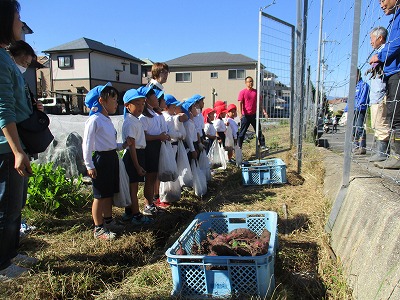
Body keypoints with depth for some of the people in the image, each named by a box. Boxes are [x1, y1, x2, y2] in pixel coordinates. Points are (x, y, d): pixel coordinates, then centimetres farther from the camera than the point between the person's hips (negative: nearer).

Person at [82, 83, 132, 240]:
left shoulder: (107, 120, 14)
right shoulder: (94, 120, -15)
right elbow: (87, 144, -16)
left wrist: (123, 145, 5)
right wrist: (89, 166, -16)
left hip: (112, 158, 9)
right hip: (101, 159, -9)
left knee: (109, 193, 18)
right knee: (100, 196, 1)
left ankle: (108, 220, 32)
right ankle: (98, 229, 12)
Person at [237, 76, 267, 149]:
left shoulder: (256, 92, 8)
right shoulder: (242, 92, -3)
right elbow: (240, 103, -9)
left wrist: (263, 110, 6)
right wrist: (241, 113, -20)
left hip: (254, 115, 4)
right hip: (246, 115, -4)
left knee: (259, 130, 10)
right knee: (242, 132, 1)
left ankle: (262, 145, 19)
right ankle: (239, 146, 8)